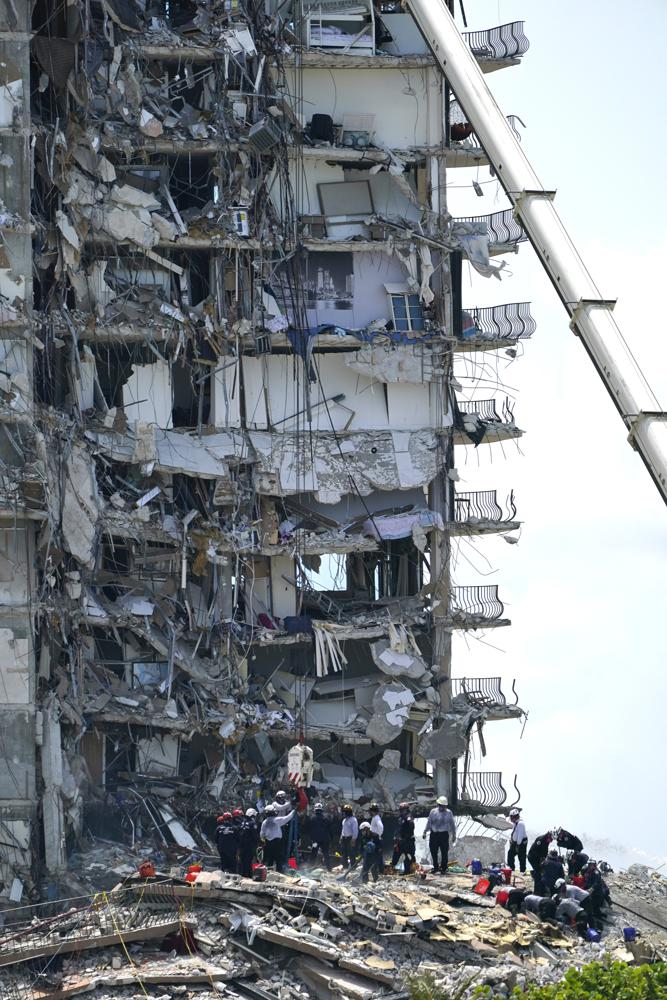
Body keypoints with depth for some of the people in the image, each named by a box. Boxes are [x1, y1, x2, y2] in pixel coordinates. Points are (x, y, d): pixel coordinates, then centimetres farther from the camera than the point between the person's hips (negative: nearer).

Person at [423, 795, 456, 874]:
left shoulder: (448, 813, 4)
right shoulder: (433, 812, 6)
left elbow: (452, 825, 10)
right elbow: (429, 823, 12)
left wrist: (454, 835, 9)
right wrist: (425, 832, 10)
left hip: (444, 834, -1)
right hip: (434, 834, 2)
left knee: (444, 853, -2)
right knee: (433, 852, 5)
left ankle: (443, 868, 8)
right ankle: (435, 867, 18)